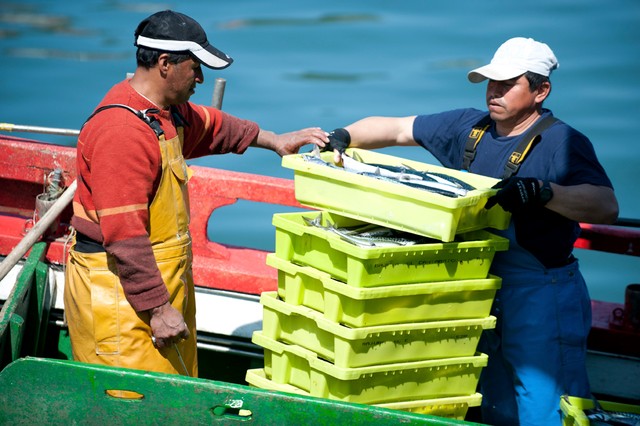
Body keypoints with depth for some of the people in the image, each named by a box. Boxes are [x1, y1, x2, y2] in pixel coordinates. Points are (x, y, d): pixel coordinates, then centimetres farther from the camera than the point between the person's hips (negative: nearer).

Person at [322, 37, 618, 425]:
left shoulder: (562, 142, -11)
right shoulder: (469, 127, 10)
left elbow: (606, 207, -24)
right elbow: (395, 130, 15)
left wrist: (541, 191, -36)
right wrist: (343, 137, 0)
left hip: (542, 295, -7)